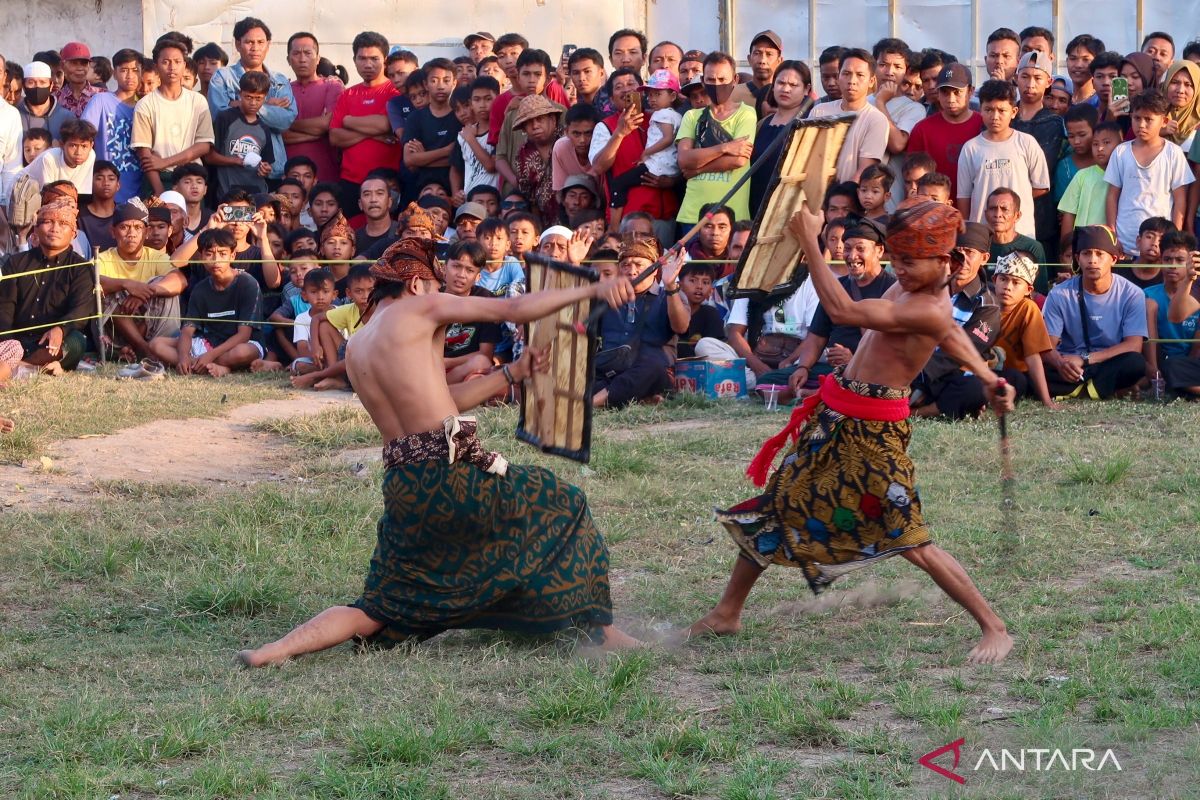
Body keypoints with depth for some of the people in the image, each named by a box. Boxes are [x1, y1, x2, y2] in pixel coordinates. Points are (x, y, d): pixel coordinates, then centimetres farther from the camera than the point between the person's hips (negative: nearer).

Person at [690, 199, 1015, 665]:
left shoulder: (928, 310, -25)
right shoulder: (914, 284, 4)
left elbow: (842, 310, -31)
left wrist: (809, 242, -27)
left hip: (874, 432, -10)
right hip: (835, 416, 10)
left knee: (912, 542, -6)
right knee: (775, 506, 15)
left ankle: (995, 630, 5)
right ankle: (727, 613, 29)